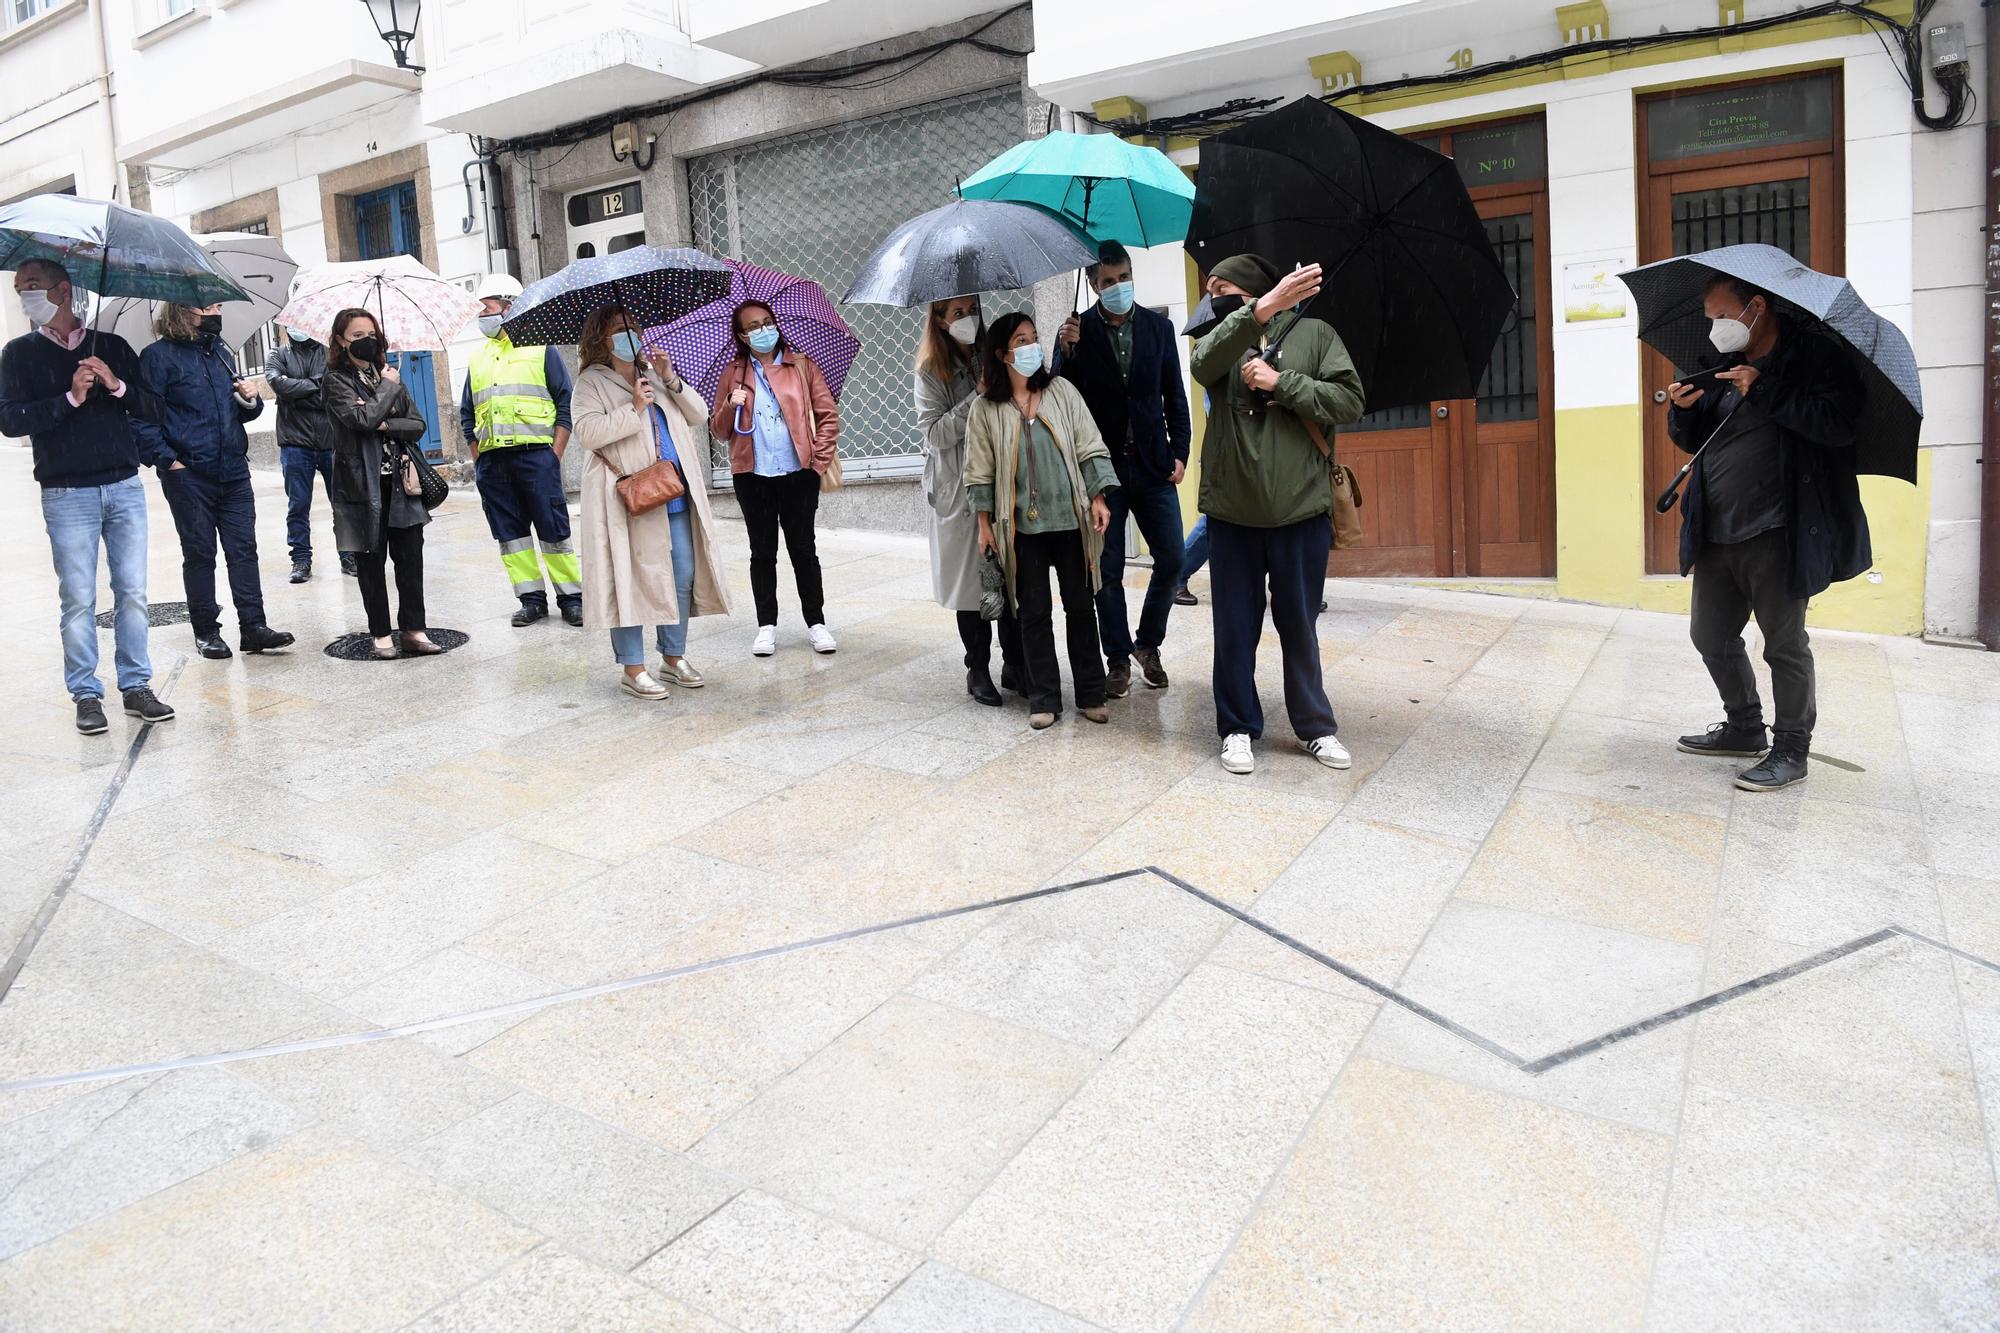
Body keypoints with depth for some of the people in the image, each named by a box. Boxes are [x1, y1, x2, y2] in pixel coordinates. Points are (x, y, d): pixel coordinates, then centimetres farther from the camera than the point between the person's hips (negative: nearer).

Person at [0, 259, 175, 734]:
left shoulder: (113, 347, 10)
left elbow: (156, 409, 6)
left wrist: (117, 386, -11)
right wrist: (70, 398, -13)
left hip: (125, 486, 1)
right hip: (67, 494, -1)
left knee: (132, 592, 3)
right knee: (79, 599, -1)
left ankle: (136, 686, 11)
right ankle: (86, 695, 7)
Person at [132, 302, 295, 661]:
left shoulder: (222, 354, 15)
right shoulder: (159, 356, -5)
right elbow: (143, 418, -9)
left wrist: (250, 400, 2)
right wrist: (169, 460, -16)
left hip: (234, 472, 5)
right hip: (189, 476, -5)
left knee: (244, 548, 2)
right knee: (199, 553, 4)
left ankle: (253, 625, 5)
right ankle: (205, 630, 13)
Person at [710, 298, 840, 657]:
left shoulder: (802, 365, 5)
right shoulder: (733, 374, 8)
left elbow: (829, 414, 3)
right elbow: (718, 430, 8)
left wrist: (820, 458, -5)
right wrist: (730, 406, -12)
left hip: (798, 475, -1)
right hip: (752, 478, 1)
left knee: (803, 549, 5)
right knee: (762, 552, 9)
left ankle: (816, 622, 13)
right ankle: (767, 625, 15)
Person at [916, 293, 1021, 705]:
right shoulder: (931, 372, 0)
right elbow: (935, 433, -10)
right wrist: (978, 399, -16)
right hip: (959, 491, -2)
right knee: (970, 578, 3)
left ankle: (1014, 664, 16)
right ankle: (978, 669, 15)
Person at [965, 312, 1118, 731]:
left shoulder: (1061, 391, 4)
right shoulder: (986, 409, 1)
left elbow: (1089, 448, 4)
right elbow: (980, 469, 4)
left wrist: (1098, 498, -2)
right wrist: (984, 524, 1)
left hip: (1071, 519, 1)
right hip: (1022, 525, -1)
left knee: (1081, 606, 7)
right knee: (1034, 612, 4)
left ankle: (1091, 694, 18)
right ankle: (1043, 699, 13)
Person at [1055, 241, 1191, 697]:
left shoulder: (1159, 326, 7)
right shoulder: (1077, 332, 0)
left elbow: (1174, 396, 10)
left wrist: (1179, 451, 2)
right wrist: (1067, 351, -20)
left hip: (1152, 464, 2)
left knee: (1171, 560, 1)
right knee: (1108, 570, 3)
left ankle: (1147, 643, 23)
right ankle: (1118, 659, 16)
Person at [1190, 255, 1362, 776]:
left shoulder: (1314, 334, 6)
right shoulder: (1222, 339, 9)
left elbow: (1350, 401, -5)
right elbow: (1205, 364, -17)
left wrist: (1281, 383, -13)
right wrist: (1264, 308, -31)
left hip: (1301, 510, -1)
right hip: (1233, 513, 1)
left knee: (1300, 625, 9)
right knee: (1235, 627, 7)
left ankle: (1315, 726, 24)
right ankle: (1238, 727, 20)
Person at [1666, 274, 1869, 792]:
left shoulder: (1816, 356, -6)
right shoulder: (1725, 368, 14)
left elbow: (1840, 425, -21)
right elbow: (1693, 442, 19)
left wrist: (1764, 391, -22)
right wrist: (1683, 411, -2)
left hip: (1776, 535, -7)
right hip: (1716, 535, 7)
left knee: (1784, 643, 1)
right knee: (1711, 636, 14)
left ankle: (1791, 750, 14)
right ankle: (1744, 728, 32)